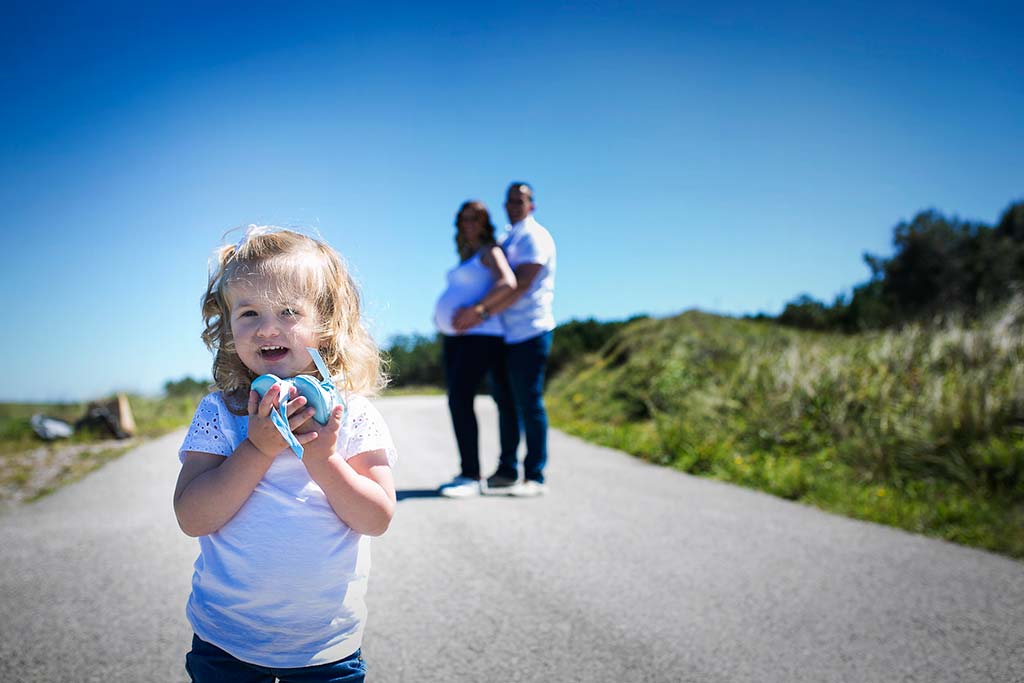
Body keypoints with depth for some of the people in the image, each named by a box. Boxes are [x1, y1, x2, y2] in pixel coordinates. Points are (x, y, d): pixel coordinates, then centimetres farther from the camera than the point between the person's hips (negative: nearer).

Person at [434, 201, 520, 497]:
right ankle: (467, 473, 11)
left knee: (460, 398, -17)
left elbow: (508, 283, -21)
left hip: (480, 334, -9)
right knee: (456, 400, 6)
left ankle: (472, 476, -14)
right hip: (454, 336, 9)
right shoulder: (465, 258, 23)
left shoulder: (490, 251, -3)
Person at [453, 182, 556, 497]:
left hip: (530, 332, -8)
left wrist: (480, 312, -22)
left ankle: (535, 477, 0)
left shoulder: (535, 236, -7)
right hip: (508, 334, 8)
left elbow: (521, 285, -19)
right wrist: (470, 311, 9)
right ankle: (506, 471, 18)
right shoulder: (506, 241, 21)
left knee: (529, 403, -6)